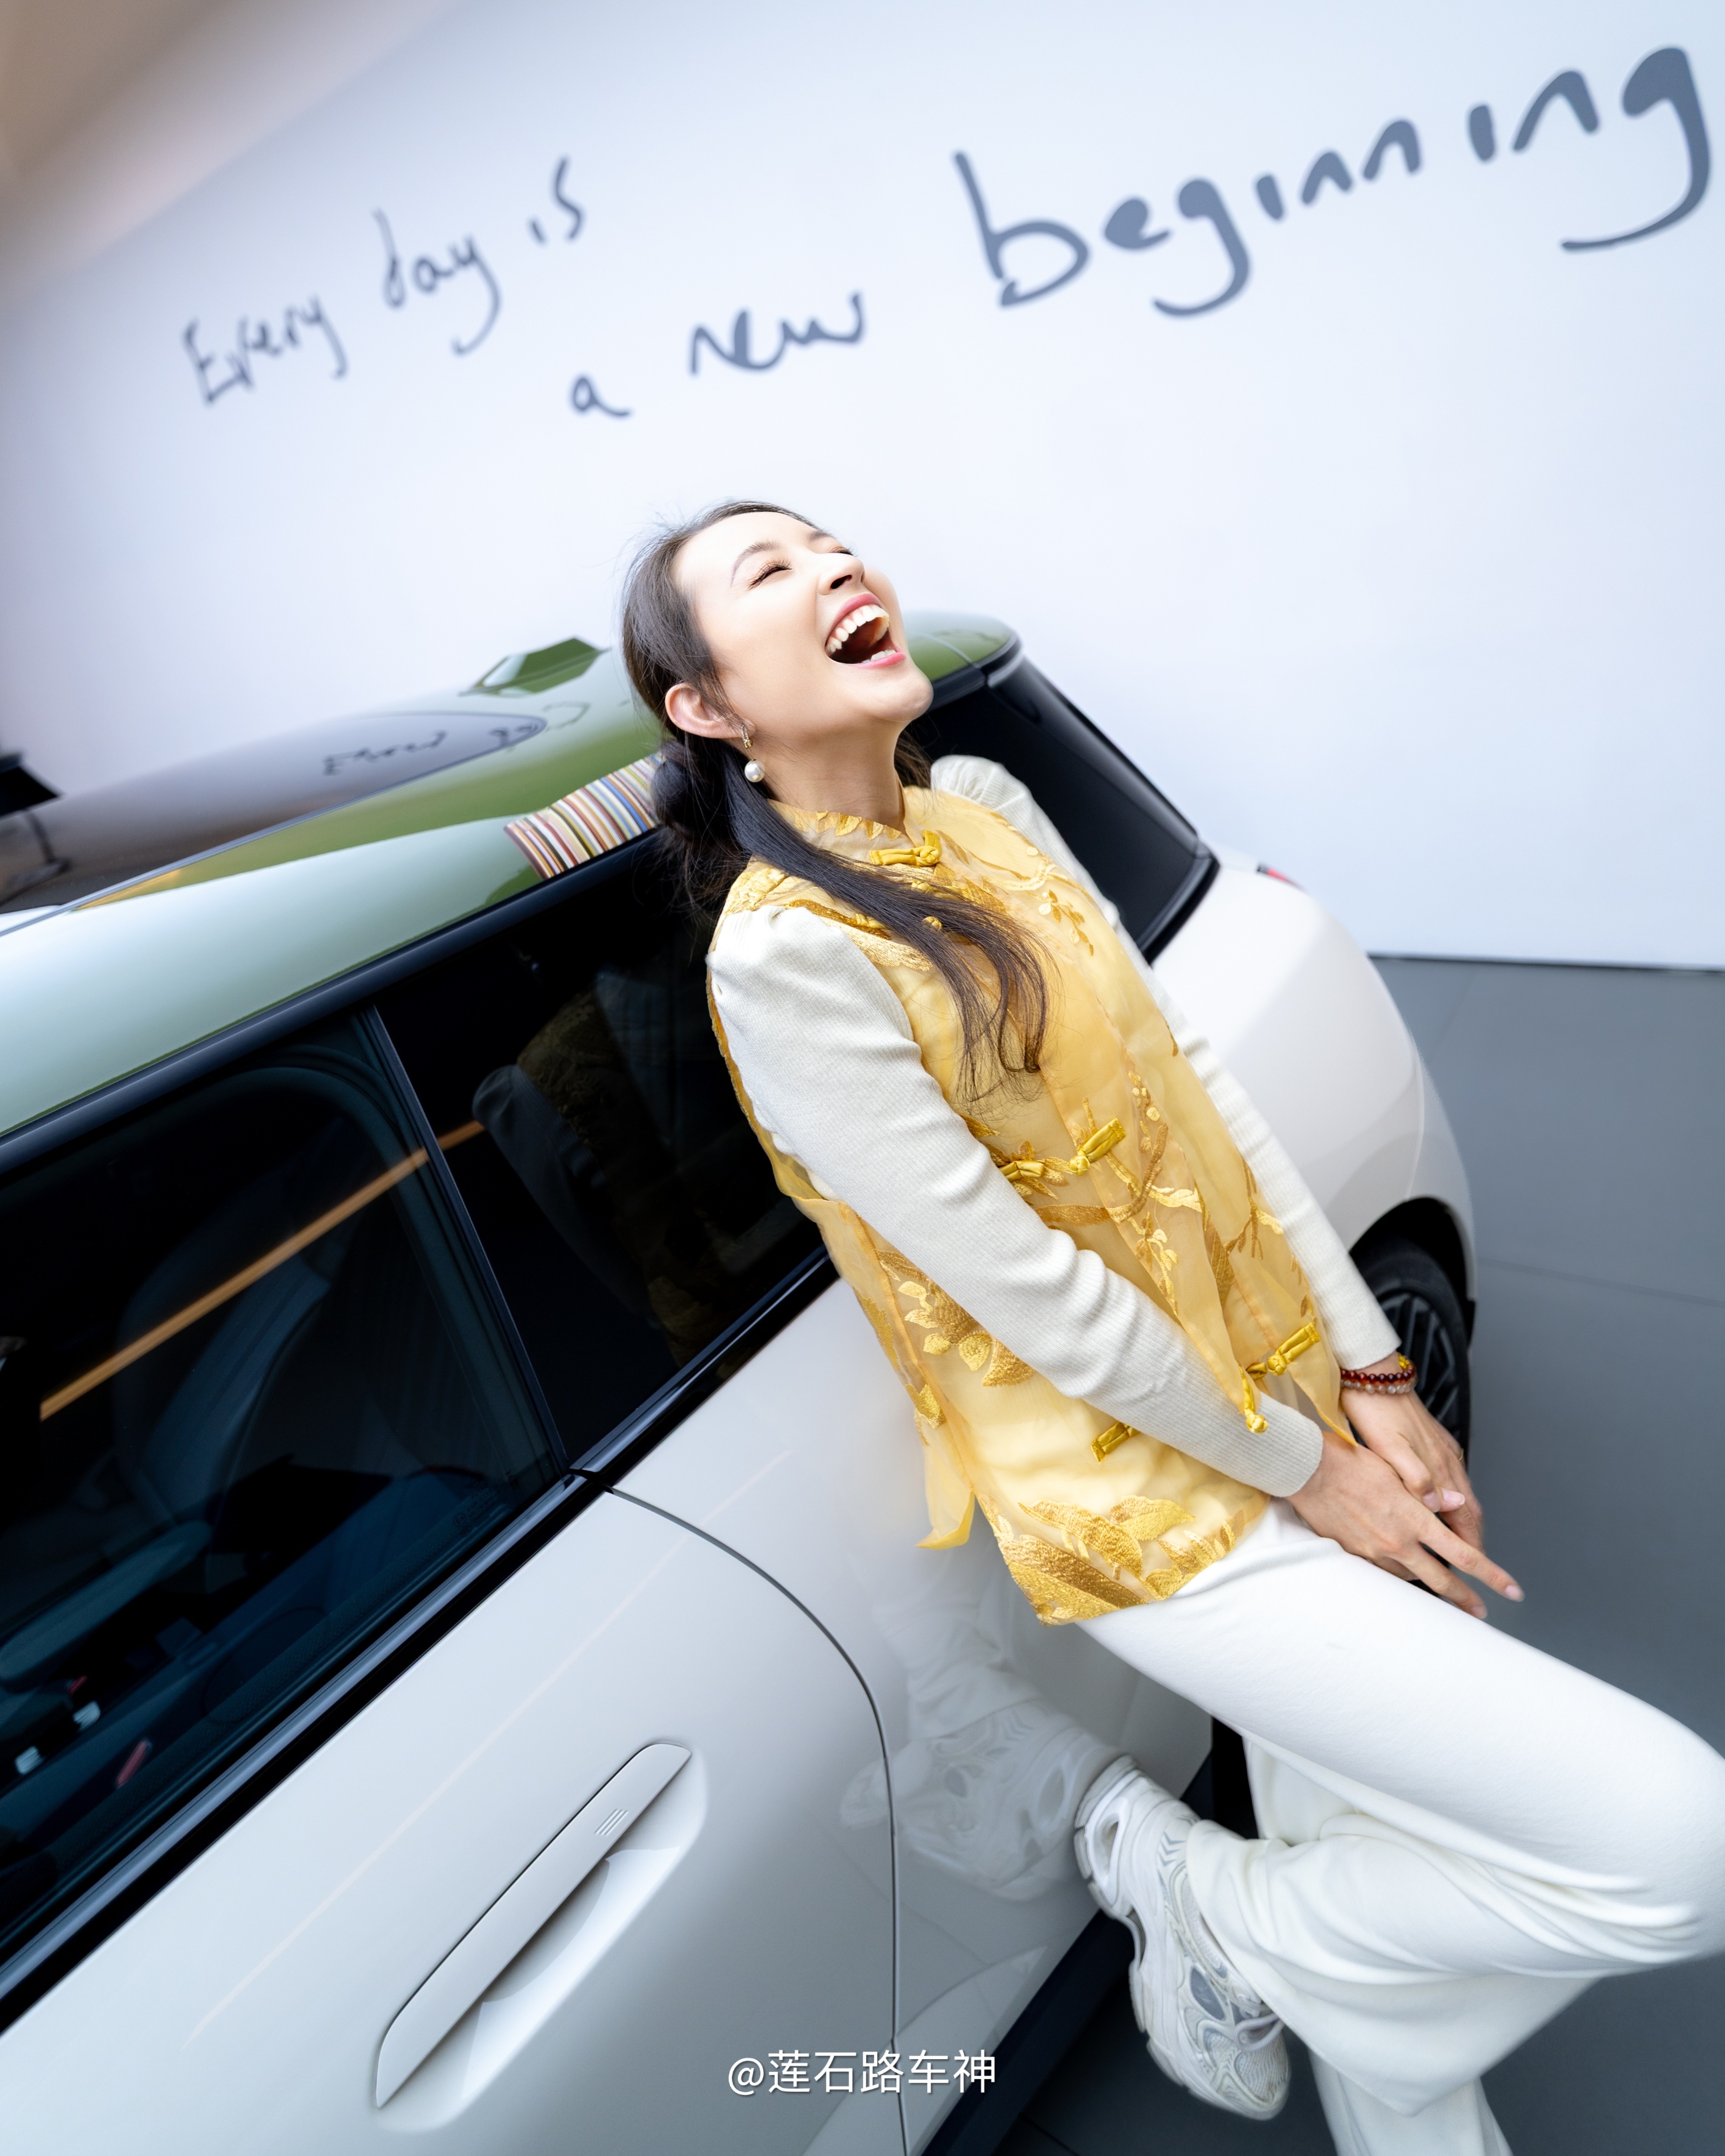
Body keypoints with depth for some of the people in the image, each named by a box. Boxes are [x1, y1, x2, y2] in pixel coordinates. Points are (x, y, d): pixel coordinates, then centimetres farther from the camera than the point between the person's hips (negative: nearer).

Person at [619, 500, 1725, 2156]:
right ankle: (1204, 1899, 14)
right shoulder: (782, 956, -20)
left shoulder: (988, 809, 5)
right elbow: (1023, 1288, -19)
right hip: (1148, 1495, -7)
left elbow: (1194, 1084, 4)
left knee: (1363, 1849, 19)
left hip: (1288, 1390, 7)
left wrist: (1371, 1375, 1)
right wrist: (1303, 1470, -9)